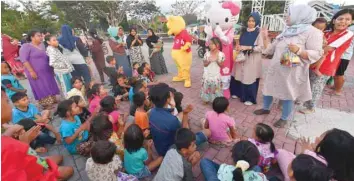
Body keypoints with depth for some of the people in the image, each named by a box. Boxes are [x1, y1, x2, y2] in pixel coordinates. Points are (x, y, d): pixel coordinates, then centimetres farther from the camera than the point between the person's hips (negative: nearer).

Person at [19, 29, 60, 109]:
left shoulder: (42, 45, 14)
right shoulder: (26, 46, -6)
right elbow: (24, 60, -14)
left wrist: (52, 69, 18)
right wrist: (31, 71, -20)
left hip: (47, 72, 6)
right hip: (36, 73, -6)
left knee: (51, 87, 11)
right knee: (41, 89, -2)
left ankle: (53, 101, 23)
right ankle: (46, 105, 6)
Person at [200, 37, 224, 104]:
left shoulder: (221, 54, -8)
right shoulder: (207, 54, -4)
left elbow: (221, 65, -3)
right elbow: (205, 64, 1)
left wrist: (217, 60, -19)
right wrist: (208, 61, -18)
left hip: (216, 75, -2)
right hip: (207, 75, 2)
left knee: (215, 88, 6)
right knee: (206, 87, 10)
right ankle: (206, 99, 29)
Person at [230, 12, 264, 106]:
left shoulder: (259, 33, -5)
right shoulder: (244, 31, 10)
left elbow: (261, 48, -10)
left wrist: (248, 48, -20)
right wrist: (238, 47, -3)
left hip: (252, 60, -5)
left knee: (250, 78, -2)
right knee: (239, 76, 8)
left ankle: (250, 98, 12)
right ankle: (238, 93, 27)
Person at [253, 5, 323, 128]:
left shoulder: (312, 32, -7)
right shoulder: (285, 32, 12)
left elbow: (316, 54, -14)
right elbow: (270, 50, 16)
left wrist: (298, 50, -29)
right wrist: (265, 38, 10)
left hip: (291, 73, -7)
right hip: (275, 69, 7)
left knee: (288, 96, 4)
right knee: (267, 90, 16)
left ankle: (284, 119, 22)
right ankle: (266, 108, 38)